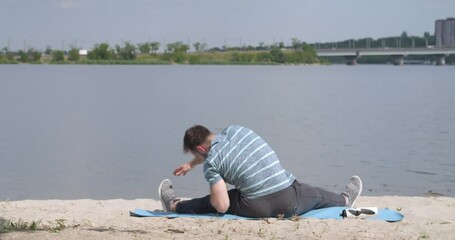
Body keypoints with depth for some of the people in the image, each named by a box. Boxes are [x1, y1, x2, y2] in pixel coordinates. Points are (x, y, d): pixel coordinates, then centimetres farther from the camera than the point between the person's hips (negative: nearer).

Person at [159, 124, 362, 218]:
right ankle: (344, 200, 63)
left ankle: (175, 205, 43)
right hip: (290, 204, 3)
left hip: (256, 209, -3)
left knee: (213, 201, 24)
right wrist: (190, 165, 47)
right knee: (317, 195, 36)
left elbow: (222, 206, -12)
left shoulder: (210, 163, -6)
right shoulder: (234, 130, 8)